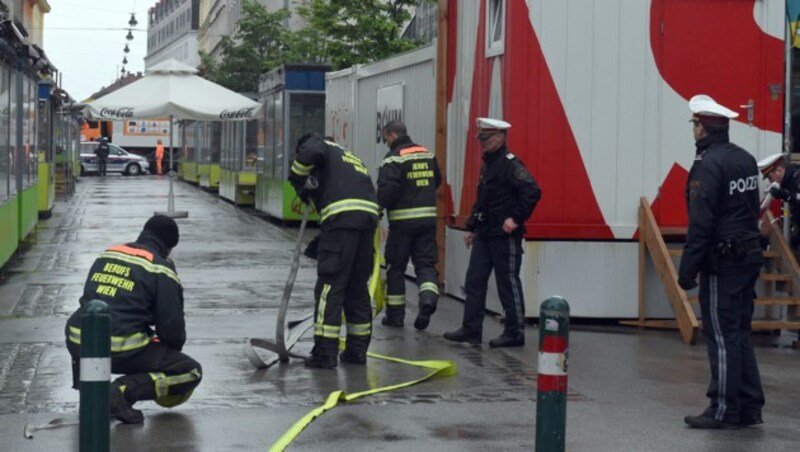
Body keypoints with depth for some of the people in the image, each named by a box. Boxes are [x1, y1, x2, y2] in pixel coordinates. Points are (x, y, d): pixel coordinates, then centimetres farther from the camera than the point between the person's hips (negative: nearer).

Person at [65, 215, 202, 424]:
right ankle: (125, 390, -12)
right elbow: (171, 323, -2)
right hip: (122, 352, -6)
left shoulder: (107, 254, 18)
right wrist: (173, 351, 22)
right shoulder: (160, 269, -1)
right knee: (191, 372, 5)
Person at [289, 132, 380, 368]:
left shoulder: (323, 146, 15)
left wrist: (298, 181, 6)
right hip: (369, 217, 7)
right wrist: (323, 242, 33)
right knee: (358, 287, 16)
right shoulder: (351, 159, 36)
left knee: (329, 286, -4)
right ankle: (357, 349, 20)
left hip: (342, 216, -7)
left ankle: (325, 353, -5)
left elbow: (309, 153, -12)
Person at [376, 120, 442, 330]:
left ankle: (395, 314, 13)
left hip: (402, 220, -5)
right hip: (428, 218, 5)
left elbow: (387, 190, -20)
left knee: (395, 267, 8)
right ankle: (428, 298, -20)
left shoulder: (394, 158, -11)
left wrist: (379, 206, -5)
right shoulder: (428, 155, 11)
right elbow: (437, 181, 20)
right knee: (426, 263, 8)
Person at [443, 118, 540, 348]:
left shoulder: (510, 164, -14)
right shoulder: (488, 164, 16)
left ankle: (515, 333, 7)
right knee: (474, 281, 9)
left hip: (505, 236, -9)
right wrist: (471, 227, 21)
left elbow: (532, 191, -24)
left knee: (508, 284, -1)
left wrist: (516, 219, -21)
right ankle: (471, 330, 14)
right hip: (485, 234, 9)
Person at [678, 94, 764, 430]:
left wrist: (687, 270, -16)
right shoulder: (746, 159, 11)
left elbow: (700, 224, -19)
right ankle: (750, 407, 18)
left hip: (722, 262, -8)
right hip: (749, 257, 9)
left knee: (722, 337, -3)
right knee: (740, 333, 14)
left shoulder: (708, 165, -15)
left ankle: (724, 411, 1)